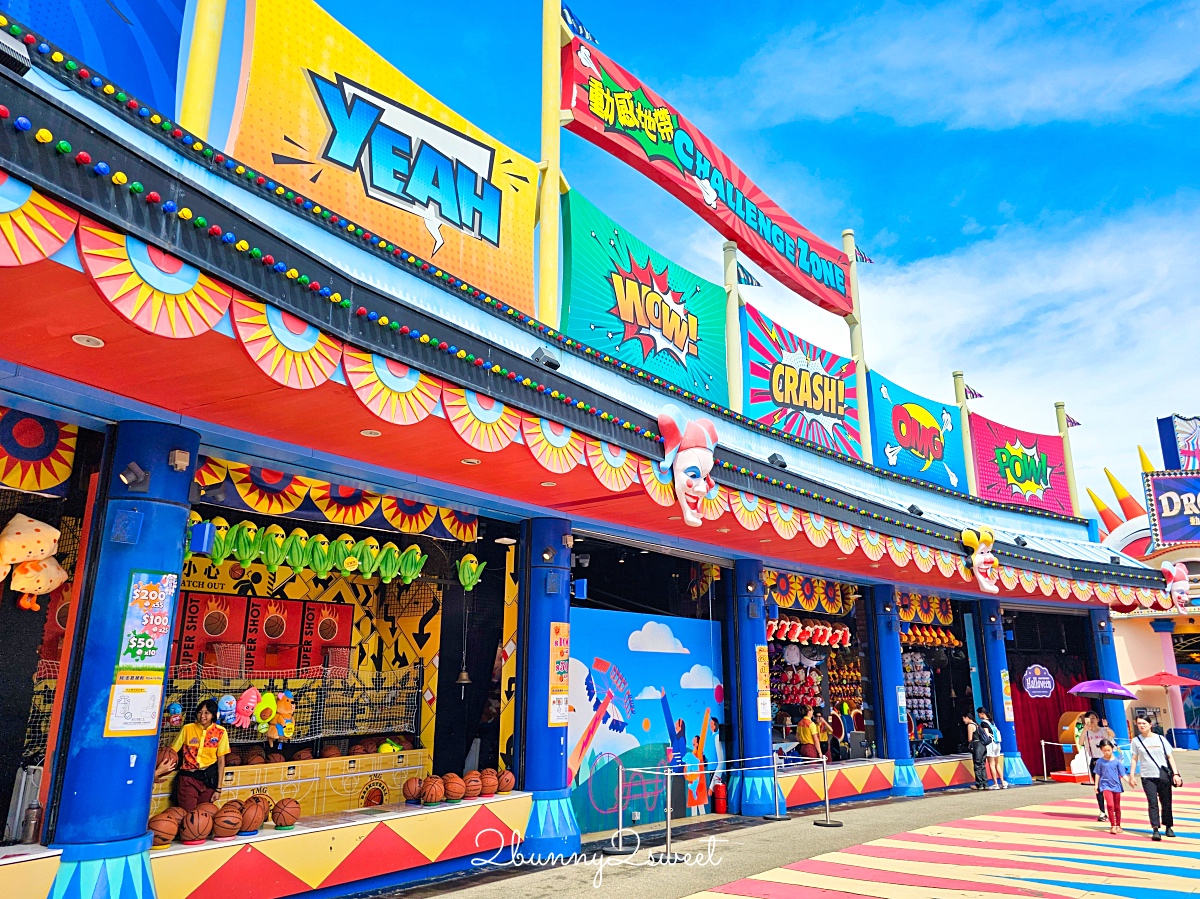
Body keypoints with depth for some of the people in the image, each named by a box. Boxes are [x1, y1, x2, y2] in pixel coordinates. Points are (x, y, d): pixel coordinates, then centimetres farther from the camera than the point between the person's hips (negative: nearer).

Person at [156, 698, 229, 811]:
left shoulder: (220, 732, -3)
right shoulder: (187, 729, -4)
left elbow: (221, 761, 0)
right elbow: (172, 752, -1)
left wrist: (218, 788, -1)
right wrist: (157, 771, -18)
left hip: (209, 777, 1)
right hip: (188, 777, 0)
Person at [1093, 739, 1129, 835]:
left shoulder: (1117, 761, -3)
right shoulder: (1100, 761, -4)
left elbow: (1122, 773, -1)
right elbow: (1098, 774, 3)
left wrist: (1129, 781, -15)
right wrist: (1096, 785, 2)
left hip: (1116, 785, 2)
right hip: (1105, 785, -2)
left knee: (1117, 807, 13)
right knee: (1110, 805, -16)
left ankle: (1118, 826, 28)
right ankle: (1112, 826, -8)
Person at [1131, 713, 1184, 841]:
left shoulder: (1160, 739, 2)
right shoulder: (1136, 741, 2)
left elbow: (1170, 757, 3)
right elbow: (1135, 759, 5)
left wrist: (1176, 774, -5)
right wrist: (1132, 775, 0)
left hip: (1163, 776, 1)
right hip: (1147, 777, -1)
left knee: (1166, 803, 8)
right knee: (1153, 803, -9)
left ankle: (1169, 827, 25)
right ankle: (1155, 830, -11)